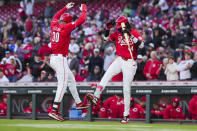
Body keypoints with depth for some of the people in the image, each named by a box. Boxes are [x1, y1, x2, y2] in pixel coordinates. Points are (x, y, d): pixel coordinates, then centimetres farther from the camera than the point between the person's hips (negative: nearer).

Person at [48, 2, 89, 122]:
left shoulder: (54, 25, 9)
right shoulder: (66, 27, -11)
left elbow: (56, 17, 33)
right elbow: (81, 20, -7)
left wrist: (65, 8, 39)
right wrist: (84, 10, 10)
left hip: (53, 58, 9)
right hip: (60, 59, -9)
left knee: (71, 79, 21)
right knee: (63, 83, -12)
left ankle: (78, 103, 30)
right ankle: (54, 110, -21)